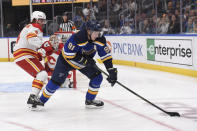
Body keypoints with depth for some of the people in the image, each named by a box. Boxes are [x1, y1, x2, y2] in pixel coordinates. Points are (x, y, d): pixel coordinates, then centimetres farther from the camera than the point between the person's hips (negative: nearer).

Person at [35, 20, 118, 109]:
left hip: (86, 61, 5)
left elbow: (106, 54, -15)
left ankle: (89, 100, 9)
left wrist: (111, 70, -22)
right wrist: (84, 60, -31)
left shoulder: (100, 39, -20)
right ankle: (41, 100, 6)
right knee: (56, 81, -10)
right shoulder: (77, 38, -36)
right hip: (67, 59, -5)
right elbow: (68, 53, -32)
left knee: (97, 77, -8)